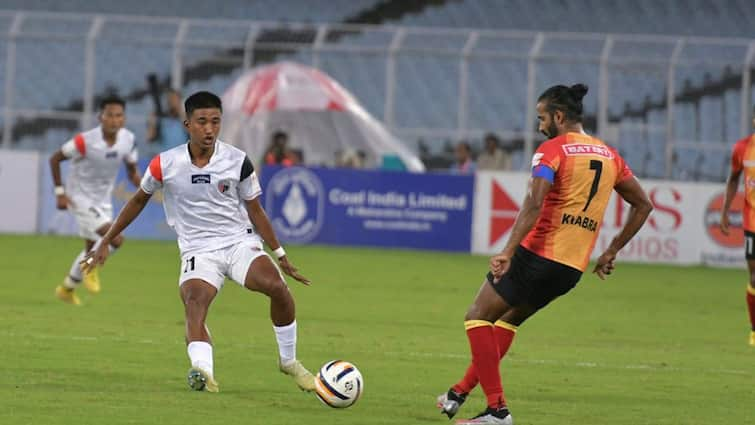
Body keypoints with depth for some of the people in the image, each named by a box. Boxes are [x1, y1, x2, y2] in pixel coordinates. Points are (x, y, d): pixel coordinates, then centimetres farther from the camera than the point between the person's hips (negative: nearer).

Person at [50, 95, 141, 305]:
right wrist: (60, 192, -15)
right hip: (80, 198, -7)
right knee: (115, 239, -23)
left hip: (103, 200, 7)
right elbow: (54, 159, -13)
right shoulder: (86, 141, -26)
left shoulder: (128, 140, -10)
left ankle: (67, 288, 42)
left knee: (92, 247, 20)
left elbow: (132, 172, 4)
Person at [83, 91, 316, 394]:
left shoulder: (237, 162, -2)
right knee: (194, 302, -33)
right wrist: (105, 243, 16)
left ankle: (288, 360, -6)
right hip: (198, 251, -1)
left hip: (240, 242, 1)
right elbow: (139, 201, 14)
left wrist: (282, 257, 8)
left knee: (276, 286, -27)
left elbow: (255, 211, 8)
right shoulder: (166, 164, -2)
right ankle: (203, 372, -52)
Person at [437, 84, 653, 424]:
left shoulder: (552, 150, -9)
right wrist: (611, 252, 23)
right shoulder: (609, 156, 12)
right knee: (509, 318, 25)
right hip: (573, 268, 8)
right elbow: (643, 205, 19)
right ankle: (461, 393, 25)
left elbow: (534, 204, -24)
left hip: (539, 253, -8)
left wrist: (508, 252, -29)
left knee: (478, 317, 2)